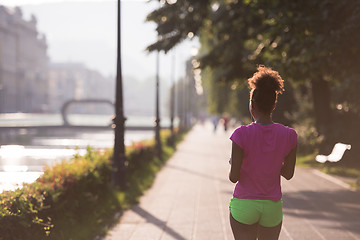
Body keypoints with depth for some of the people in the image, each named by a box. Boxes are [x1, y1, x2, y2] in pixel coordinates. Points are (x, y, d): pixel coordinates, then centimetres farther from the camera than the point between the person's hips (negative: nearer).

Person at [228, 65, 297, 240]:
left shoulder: (242, 134, -15)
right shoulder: (289, 135, -7)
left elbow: (234, 177, -12)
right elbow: (288, 173, 4)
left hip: (244, 206, -3)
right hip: (272, 207, 3)